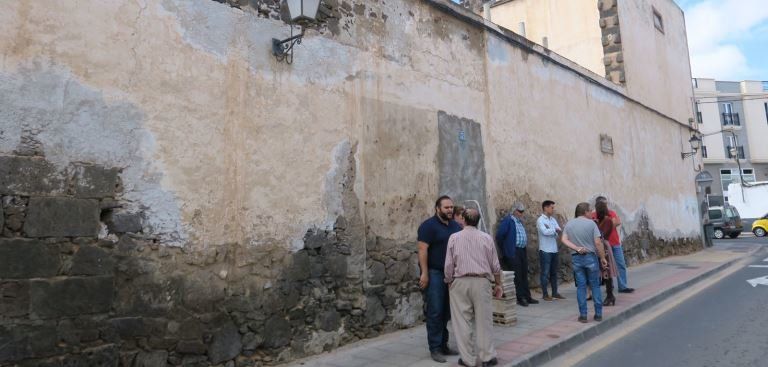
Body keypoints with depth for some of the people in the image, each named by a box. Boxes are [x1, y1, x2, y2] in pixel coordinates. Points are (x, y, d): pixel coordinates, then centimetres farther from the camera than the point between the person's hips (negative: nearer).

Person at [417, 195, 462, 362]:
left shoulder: (456, 226, 12)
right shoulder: (429, 225, -9)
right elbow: (422, 250, -14)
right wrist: (424, 273, -19)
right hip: (434, 274, -6)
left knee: (446, 312, 11)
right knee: (435, 312, -3)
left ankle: (444, 345, 22)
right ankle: (435, 349, 5)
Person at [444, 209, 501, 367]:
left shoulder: (454, 238, -2)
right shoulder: (486, 238, 4)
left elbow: (449, 264, -2)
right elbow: (495, 265, 7)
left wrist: (449, 282, 12)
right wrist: (498, 284, 18)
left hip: (460, 282, -1)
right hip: (482, 282, 2)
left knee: (462, 321, 5)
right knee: (484, 320, 8)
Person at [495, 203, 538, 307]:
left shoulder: (520, 221, 17)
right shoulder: (507, 220, -10)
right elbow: (499, 235, -16)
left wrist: (525, 248, 16)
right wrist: (504, 248, -7)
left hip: (523, 251, 8)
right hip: (513, 252, -8)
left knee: (524, 275, 13)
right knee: (517, 276, -3)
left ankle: (527, 297, 20)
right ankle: (520, 298, 4)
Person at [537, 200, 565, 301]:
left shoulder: (553, 219, 12)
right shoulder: (540, 220, -9)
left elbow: (559, 232, 4)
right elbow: (545, 232, -22)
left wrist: (550, 230, -13)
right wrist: (554, 230, -7)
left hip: (554, 250, 7)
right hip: (545, 250, -7)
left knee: (554, 272, 13)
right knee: (545, 273, -1)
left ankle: (555, 293, 21)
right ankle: (545, 294, 6)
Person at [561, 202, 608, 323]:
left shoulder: (569, 224, 4)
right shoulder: (591, 223, -8)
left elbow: (564, 240, -5)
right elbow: (597, 242, -11)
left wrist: (576, 248, -9)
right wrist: (603, 258, -3)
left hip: (576, 258, 3)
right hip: (590, 256, -3)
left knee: (581, 286, 7)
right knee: (595, 285, 9)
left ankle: (583, 315, 8)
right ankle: (598, 314, 14)